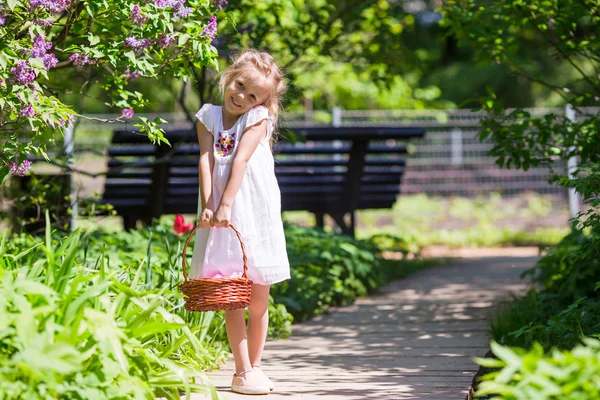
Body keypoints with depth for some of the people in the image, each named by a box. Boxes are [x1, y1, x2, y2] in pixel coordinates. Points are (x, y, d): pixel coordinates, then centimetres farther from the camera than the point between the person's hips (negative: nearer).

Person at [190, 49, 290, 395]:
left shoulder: (257, 119, -2)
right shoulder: (209, 117, 7)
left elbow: (240, 161, -12)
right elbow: (206, 161, -3)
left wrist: (226, 205, -21)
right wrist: (207, 205, -14)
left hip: (255, 212, -1)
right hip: (220, 214, 2)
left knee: (258, 301, 4)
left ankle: (254, 365, 19)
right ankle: (242, 371, 4)